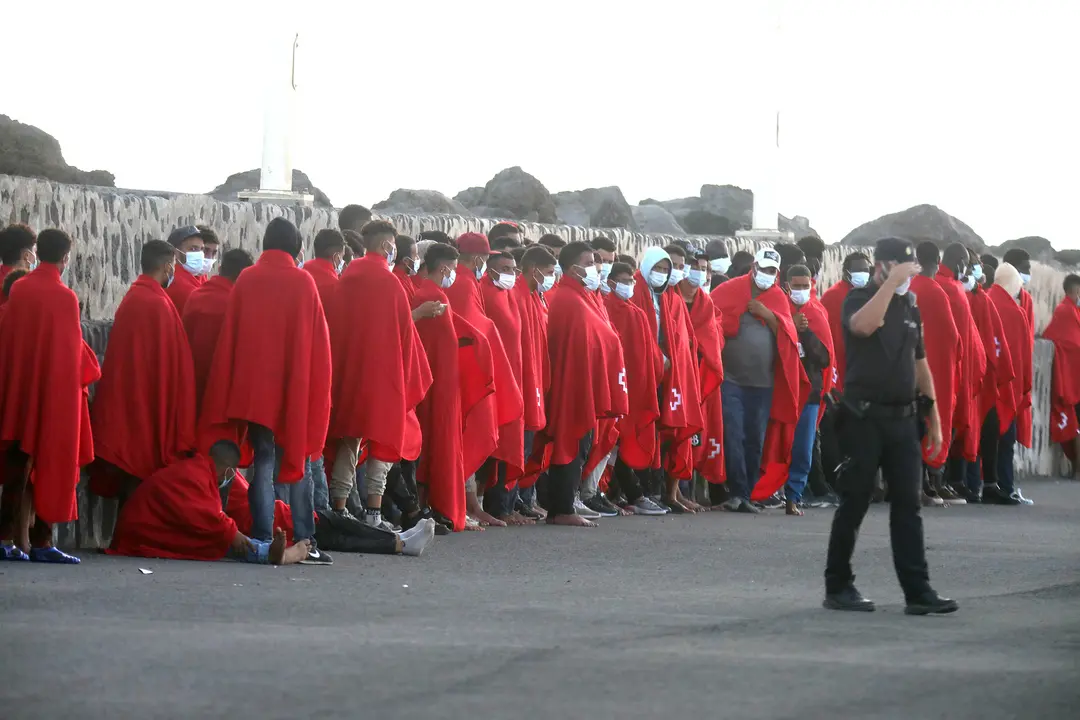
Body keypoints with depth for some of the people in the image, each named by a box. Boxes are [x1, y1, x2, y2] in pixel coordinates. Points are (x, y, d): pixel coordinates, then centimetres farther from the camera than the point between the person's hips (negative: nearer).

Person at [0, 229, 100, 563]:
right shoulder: (64, 297, -12)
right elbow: (72, 347, -8)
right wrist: (89, 371, 11)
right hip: (55, 388, -5)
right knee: (51, 466, 2)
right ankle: (41, 542, 0)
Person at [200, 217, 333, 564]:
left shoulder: (246, 280, 1)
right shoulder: (303, 282, -4)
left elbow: (229, 339, 3)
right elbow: (317, 343, -2)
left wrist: (230, 398, 8)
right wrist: (316, 391, 6)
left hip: (253, 389, 2)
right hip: (297, 390, -2)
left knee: (263, 461, 6)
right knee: (298, 463, 6)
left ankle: (263, 542, 0)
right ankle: (303, 543, 2)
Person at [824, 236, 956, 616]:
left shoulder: (910, 306, 15)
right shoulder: (858, 299, -3)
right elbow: (863, 326, -29)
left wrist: (933, 417, 16)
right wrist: (891, 282, -25)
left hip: (904, 418, 5)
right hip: (864, 417, -5)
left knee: (908, 506, 1)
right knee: (854, 503, 0)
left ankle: (918, 591, -1)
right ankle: (838, 587, 10)